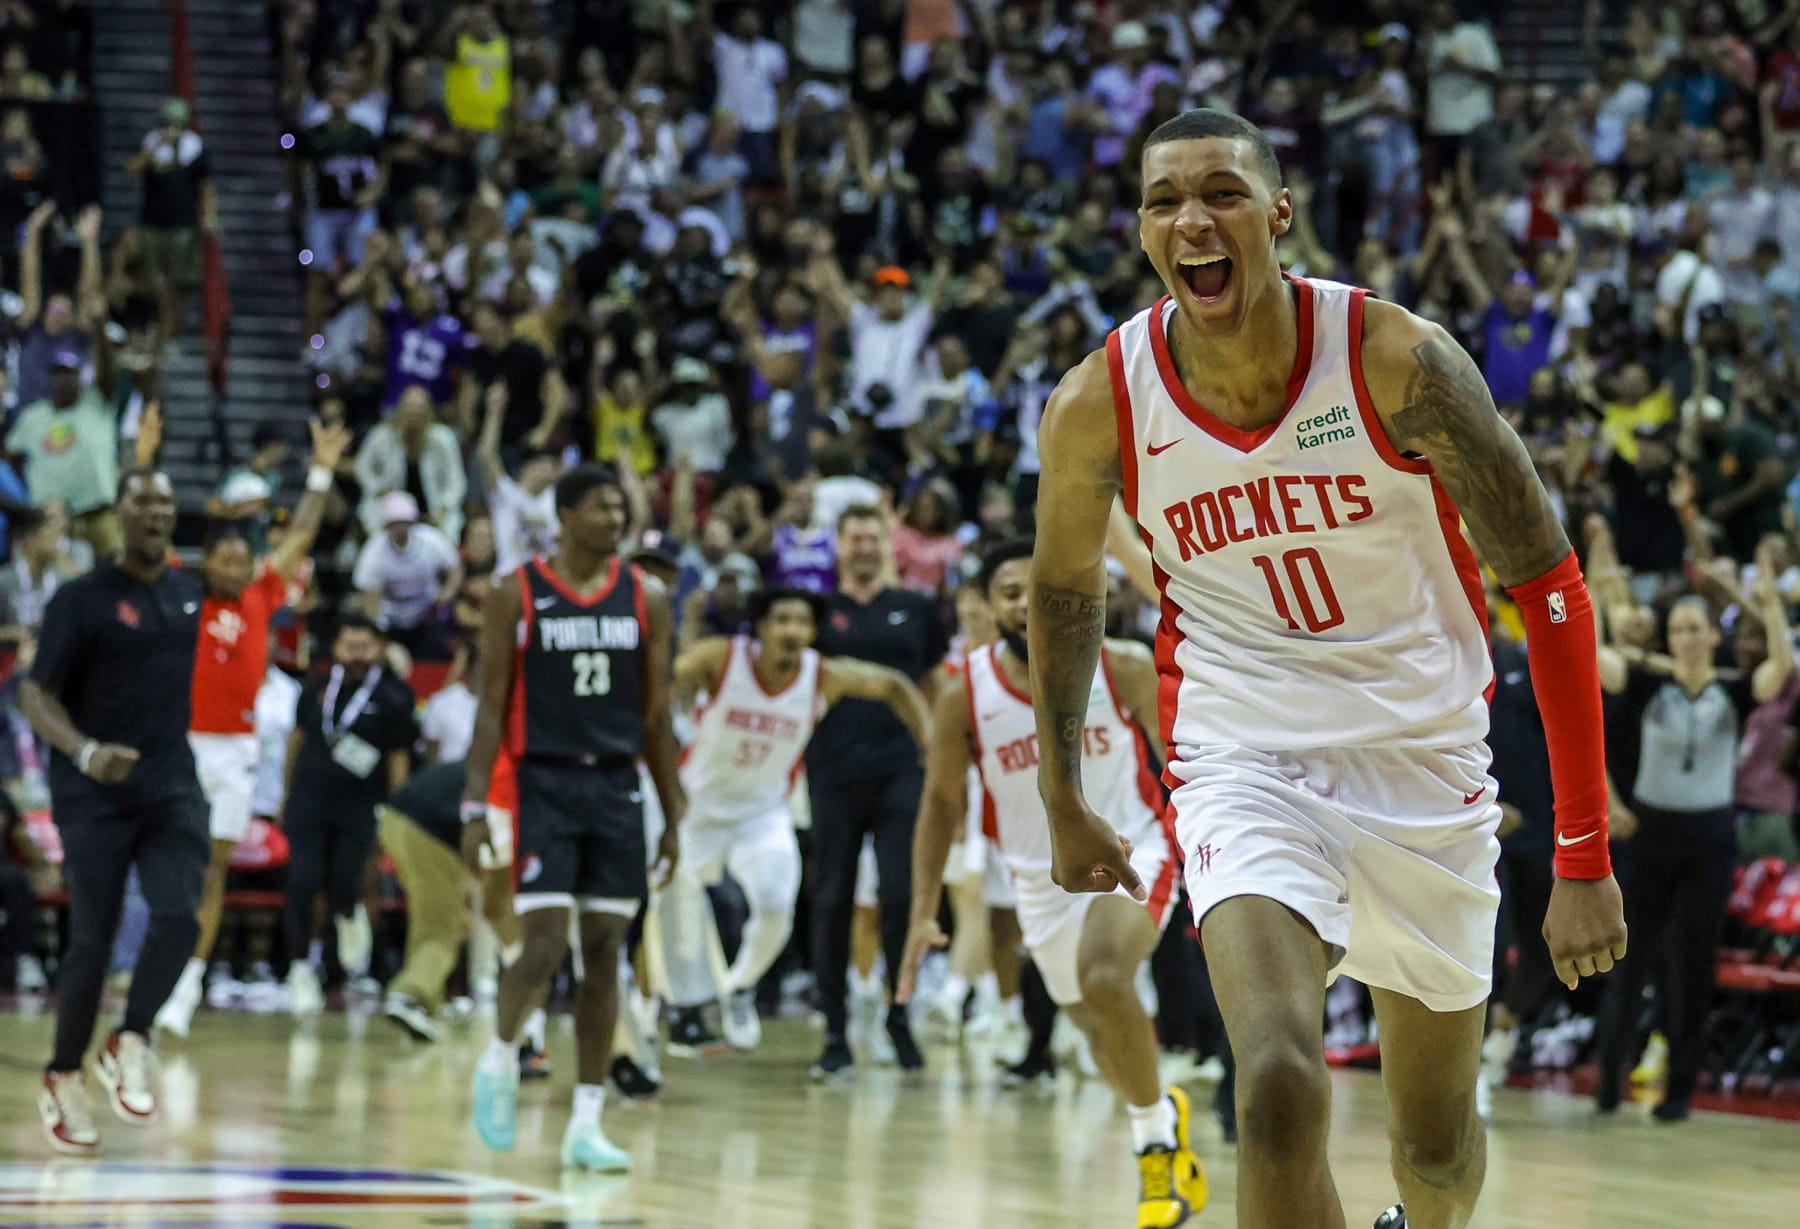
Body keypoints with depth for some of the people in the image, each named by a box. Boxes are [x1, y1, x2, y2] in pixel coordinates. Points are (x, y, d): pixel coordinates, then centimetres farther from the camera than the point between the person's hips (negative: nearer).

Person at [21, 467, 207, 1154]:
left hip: (172, 787, 4)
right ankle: (63, 1080, 13)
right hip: (95, 793, -4)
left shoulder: (190, 593, 10)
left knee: (179, 918, -17)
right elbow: (36, 696, -9)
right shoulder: (83, 599, -5)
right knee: (92, 939, -3)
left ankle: (129, 1045, 1)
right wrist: (84, 751, -25)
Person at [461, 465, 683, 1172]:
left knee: (604, 953, 2)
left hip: (616, 787, 3)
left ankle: (587, 1123, 7)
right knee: (544, 945, -12)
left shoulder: (646, 598, 6)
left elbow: (656, 716, 10)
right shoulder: (517, 596, -2)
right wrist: (475, 807, -10)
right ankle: (500, 1057, 17)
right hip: (541, 785, -3)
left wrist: (673, 816, 8)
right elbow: (491, 710, -2)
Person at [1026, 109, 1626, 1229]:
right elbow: (1066, 587, 10)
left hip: (1425, 756, 1)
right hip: (1245, 757, -1)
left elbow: (1549, 585, -13)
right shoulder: (1100, 404, -12)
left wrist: (1585, 857, -15)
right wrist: (1065, 804, 19)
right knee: (1280, 1090, -27)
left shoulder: (1396, 361, -18)